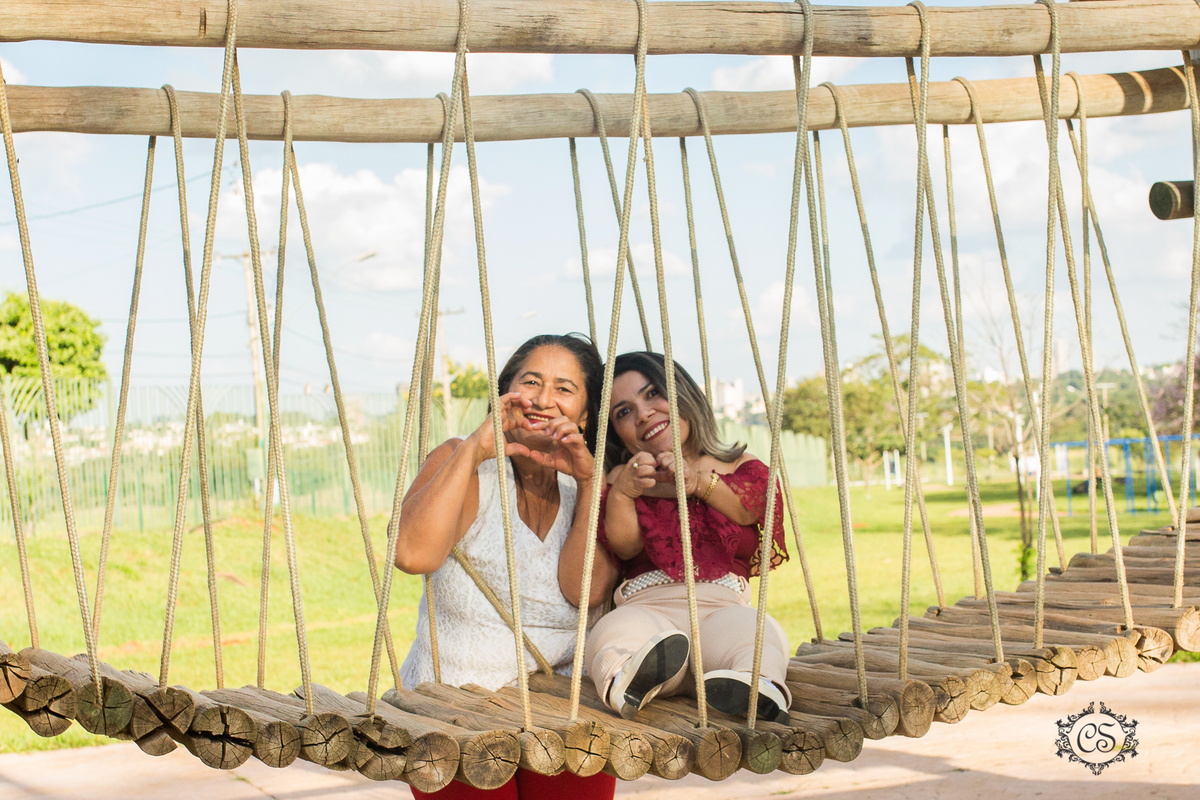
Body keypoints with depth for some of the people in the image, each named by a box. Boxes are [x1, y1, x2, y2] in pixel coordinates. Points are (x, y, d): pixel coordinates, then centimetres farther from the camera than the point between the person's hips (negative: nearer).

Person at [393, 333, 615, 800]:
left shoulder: (582, 489, 8)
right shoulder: (463, 464, -5)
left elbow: (587, 589, -8)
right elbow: (412, 554, -24)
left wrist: (589, 481, -13)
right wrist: (471, 451, -21)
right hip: (455, 704, -3)